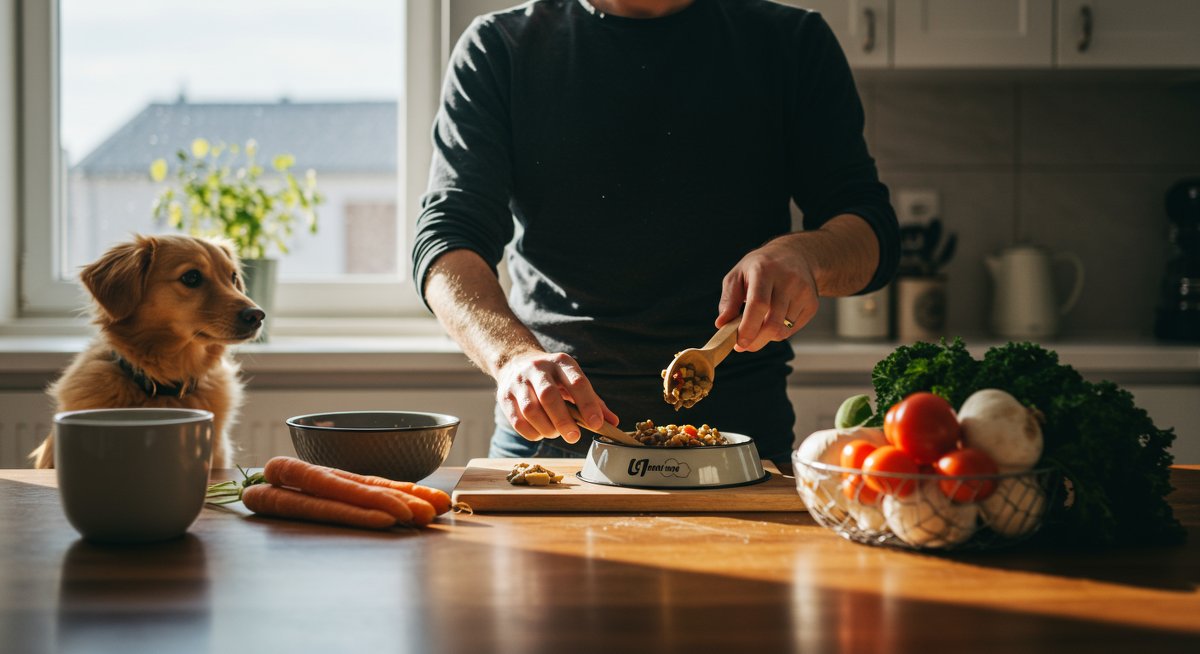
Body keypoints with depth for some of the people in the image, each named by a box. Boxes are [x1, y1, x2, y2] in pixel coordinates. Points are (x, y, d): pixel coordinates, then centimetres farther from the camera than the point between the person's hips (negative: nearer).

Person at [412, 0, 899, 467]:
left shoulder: (794, 41, 7)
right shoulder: (499, 48, 4)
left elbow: (871, 229, 2)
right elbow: (447, 234, -6)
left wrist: (804, 255, -23)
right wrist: (513, 356, -27)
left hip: (741, 427, 0)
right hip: (549, 435, 1)